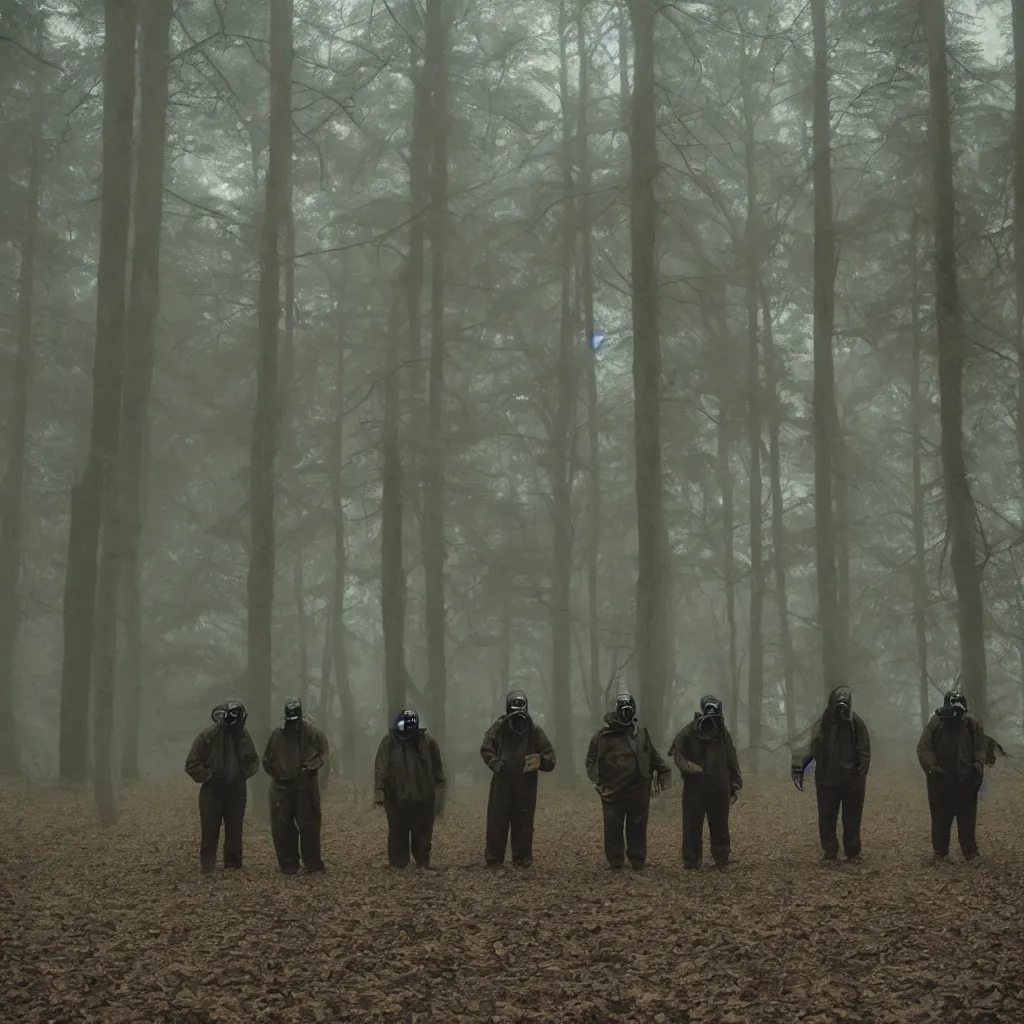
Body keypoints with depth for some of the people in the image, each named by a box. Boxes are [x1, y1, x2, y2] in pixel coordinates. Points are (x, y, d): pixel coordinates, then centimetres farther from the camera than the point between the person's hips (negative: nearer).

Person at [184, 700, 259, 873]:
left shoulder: (243, 734, -5)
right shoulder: (208, 735, -15)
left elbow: (253, 762, 10)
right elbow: (191, 765, -9)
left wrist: (243, 774, -4)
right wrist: (209, 775, -15)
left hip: (236, 791, 3)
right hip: (212, 790, -3)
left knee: (235, 831, 6)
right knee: (209, 831, -3)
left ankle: (233, 864, 15)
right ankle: (208, 865, 5)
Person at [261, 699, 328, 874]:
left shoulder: (310, 732, -7)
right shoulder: (278, 734, -3)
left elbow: (322, 752, -3)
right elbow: (267, 761, 6)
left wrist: (310, 767, -14)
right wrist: (278, 775, -1)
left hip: (306, 785, -1)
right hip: (282, 786, 1)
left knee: (309, 823, 2)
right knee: (283, 825, 2)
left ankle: (312, 862, 13)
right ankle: (288, 863, 11)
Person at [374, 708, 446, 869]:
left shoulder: (428, 741, -1)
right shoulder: (389, 741, -5)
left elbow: (437, 770, 5)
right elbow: (380, 768, -11)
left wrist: (439, 795, 5)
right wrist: (379, 792, -21)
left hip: (423, 799, 1)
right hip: (397, 799, -1)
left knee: (423, 836, 9)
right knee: (398, 835, 6)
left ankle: (423, 867, 21)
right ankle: (397, 868, 15)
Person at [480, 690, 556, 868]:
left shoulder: (534, 730, 2)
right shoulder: (498, 728, 0)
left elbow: (549, 754, 1)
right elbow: (486, 749, 0)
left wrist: (541, 761, -21)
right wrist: (497, 764, -17)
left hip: (526, 786, 1)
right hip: (502, 783, -1)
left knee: (523, 823, 6)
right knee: (497, 822, -1)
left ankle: (522, 859, 15)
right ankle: (493, 859, 7)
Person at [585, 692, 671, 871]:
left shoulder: (642, 734, 10)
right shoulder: (603, 735, 0)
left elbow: (653, 757, 19)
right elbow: (591, 759, 2)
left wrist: (664, 772, 10)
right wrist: (597, 778, -11)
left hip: (638, 790, 2)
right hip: (612, 791, -2)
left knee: (637, 828, 7)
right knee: (613, 828, 1)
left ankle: (638, 862, 17)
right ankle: (614, 863, 12)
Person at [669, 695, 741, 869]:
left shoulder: (722, 733, 3)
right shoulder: (689, 732, -6)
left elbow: (732, 762, 8)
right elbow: (676, 752, -2)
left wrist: (735, 786, 6)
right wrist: (686, 765, -22)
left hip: (719, 789, 2)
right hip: (694, 787, -2)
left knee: (720, 826, 7)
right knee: (692, 826, 1)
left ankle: (721, 859, 15)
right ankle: (691, 860, 8)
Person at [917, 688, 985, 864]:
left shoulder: (972, 722, -5)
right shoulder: (935, 722, -8)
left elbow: (980, 749, 2)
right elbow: (923, 748, -9)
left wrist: (977, 767, -11)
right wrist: (932, 766, -21)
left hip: (966, 779, 1)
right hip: (940, 779, -1)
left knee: (967, 818, 7)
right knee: (940, 818, 7)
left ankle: (970, 852, 17)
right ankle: (940, 852, 17)